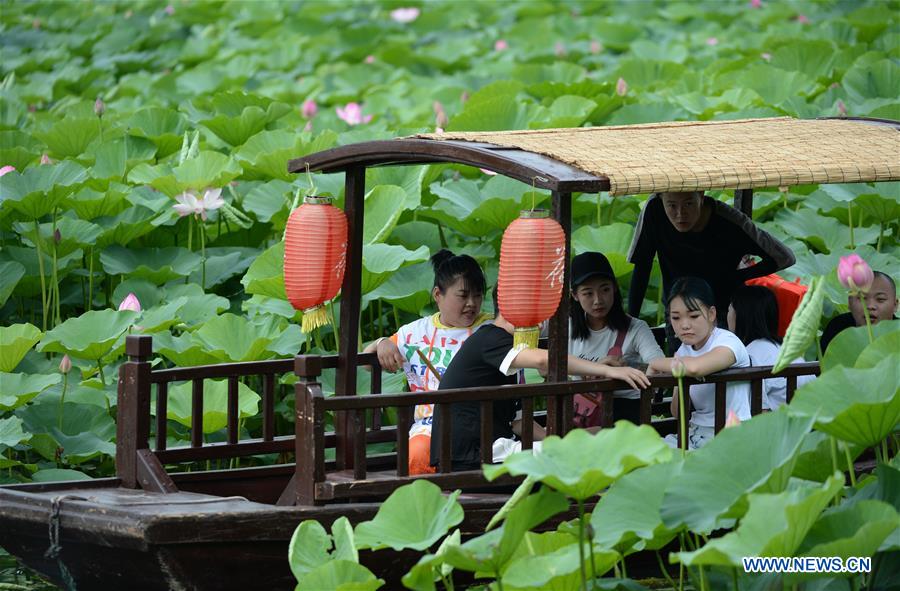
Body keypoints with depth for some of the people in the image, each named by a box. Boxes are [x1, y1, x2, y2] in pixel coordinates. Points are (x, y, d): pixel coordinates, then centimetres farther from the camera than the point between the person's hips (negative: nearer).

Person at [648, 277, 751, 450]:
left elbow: (693, 367, -36)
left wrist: (656, 364, -17)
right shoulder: (684, 351, 10)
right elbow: (677, 414, 11)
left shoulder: (727, 342, -13)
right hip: (696, 432, 7)